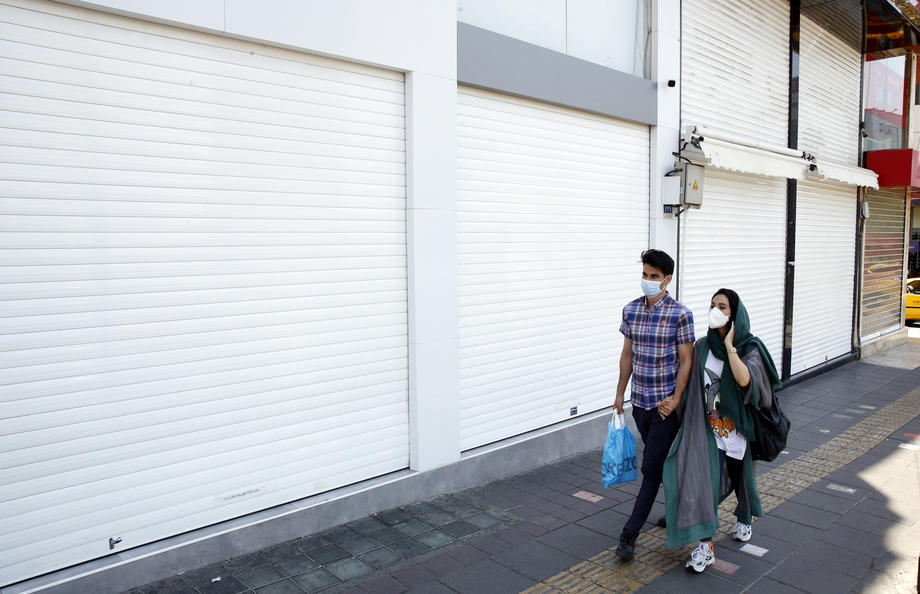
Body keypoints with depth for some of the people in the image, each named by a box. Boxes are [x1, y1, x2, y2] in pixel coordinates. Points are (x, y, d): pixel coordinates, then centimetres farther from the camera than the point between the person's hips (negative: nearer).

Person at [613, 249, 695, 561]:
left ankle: (630, 534, 2)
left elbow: (686, 361, -9)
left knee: (651, 467, -4)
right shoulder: (631, 310, 3)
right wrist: (620, 394, 13)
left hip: (666, 403, -5)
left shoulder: (680, 314, -12)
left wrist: (676, 399, -18)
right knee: (662, 461, 19)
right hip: (640, 401, 6)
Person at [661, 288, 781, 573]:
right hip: (709, 427, 2)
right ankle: (705, 546, -6)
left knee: (740, 475, 18)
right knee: (705, 479, -10)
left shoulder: (750, 348, -10)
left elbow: (744, 380, -30)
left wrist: (729, 346, -26)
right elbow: (692, 386, 6)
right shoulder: (702, 347, 0)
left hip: (737, 427, -1)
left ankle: (744, 519, 49)